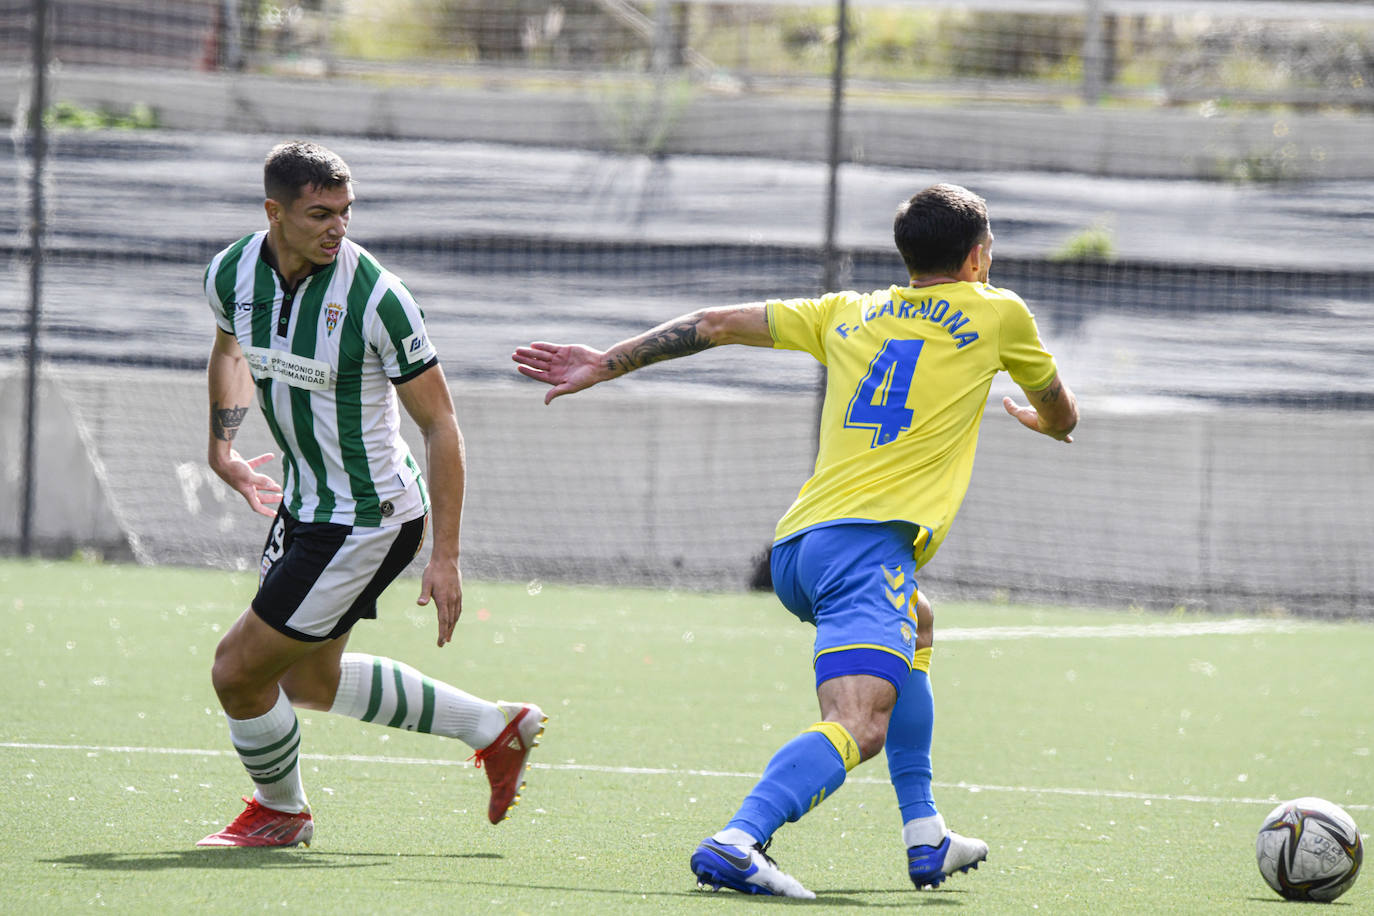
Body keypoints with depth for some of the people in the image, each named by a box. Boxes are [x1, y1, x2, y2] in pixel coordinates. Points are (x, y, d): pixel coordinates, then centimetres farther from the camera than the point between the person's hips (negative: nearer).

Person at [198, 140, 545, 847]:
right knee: (310, 682, 21)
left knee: (239, 671, -3)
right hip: (306, 503, 8)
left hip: (368, 518, -8)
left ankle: (280, 811, 26)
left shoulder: (375, 296, -24)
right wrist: (220, 447, 15)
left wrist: (445, 557, -19)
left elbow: (440, 425, -17)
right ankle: (494, 728, 34)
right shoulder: (232, 273, -7)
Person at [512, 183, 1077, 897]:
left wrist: (607, 363, 27)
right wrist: (1044, 420, 54)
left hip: (794, 547, 7)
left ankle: (925, 837, 31)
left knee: (913, 631, 35)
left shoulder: (847, 314, 22)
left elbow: (716, 324, 20)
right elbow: (1061, 416, 30)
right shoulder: (998, 312, 13)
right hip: (867, 541, -7)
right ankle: (736, 843, -47)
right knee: (858, 727, -22)